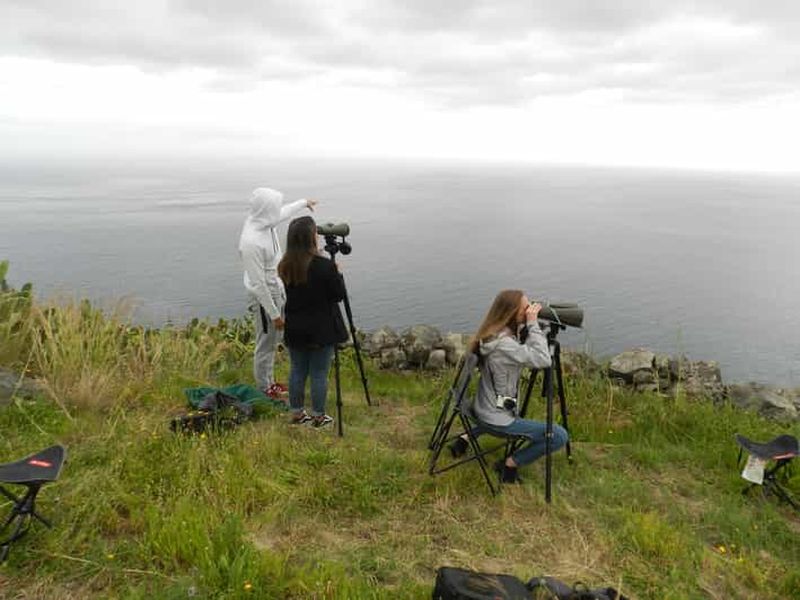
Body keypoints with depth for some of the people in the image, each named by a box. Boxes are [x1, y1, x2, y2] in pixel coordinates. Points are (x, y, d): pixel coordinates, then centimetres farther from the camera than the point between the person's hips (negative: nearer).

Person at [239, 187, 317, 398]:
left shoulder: (264, 221, -6)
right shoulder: (251, 242, -31)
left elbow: (284, 212, 20)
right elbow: (258, 284, -26)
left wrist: (304, 202, 36)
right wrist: (274, 314, -21)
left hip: (277, 291, 9)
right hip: (264, 297, -9)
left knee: (273, 341, 21)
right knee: (265, 344, 7)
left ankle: (270, 382, 37)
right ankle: (264, 389, 25)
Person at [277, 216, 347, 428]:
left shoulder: (284, 266, -2)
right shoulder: (324, 266, -19)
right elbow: (339, 294, -10)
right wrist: (337, 273, 5)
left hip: (294, 329, 5)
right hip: (321, 330, -5)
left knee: (297, 371, 15)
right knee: (319, 374, 6)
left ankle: (297, 413, 28)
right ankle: (318, 417, 17)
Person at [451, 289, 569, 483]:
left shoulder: (494, 334, -1)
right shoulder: (502, 344, -28)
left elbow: (525, 351, 12)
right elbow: (542, 359, -31)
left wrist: (527, 326, -3)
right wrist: (533, 323, -25)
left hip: (483, 410, 9)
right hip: (497, 420, -9)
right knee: (559, 436, -6)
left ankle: (465, 438, 27)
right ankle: (510, 464, 2)